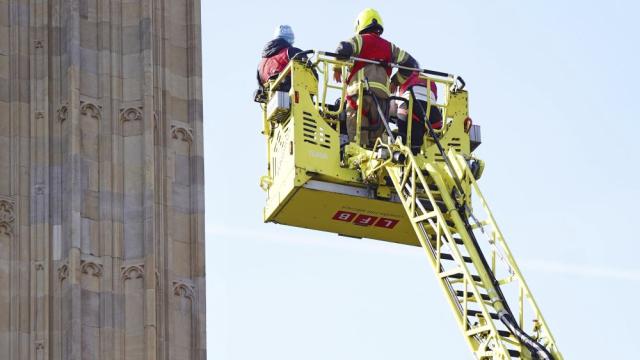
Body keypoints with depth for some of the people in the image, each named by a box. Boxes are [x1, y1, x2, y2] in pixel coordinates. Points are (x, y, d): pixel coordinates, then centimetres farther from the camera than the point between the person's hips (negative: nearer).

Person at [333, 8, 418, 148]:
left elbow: (343, 49, -7)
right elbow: (409, 62, 19)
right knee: (374, 137, 6)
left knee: (357, 137, -12)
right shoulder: (389, 47, 23)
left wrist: (337, 68, 11)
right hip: (382, 94, 4)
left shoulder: (361, 40, 10)